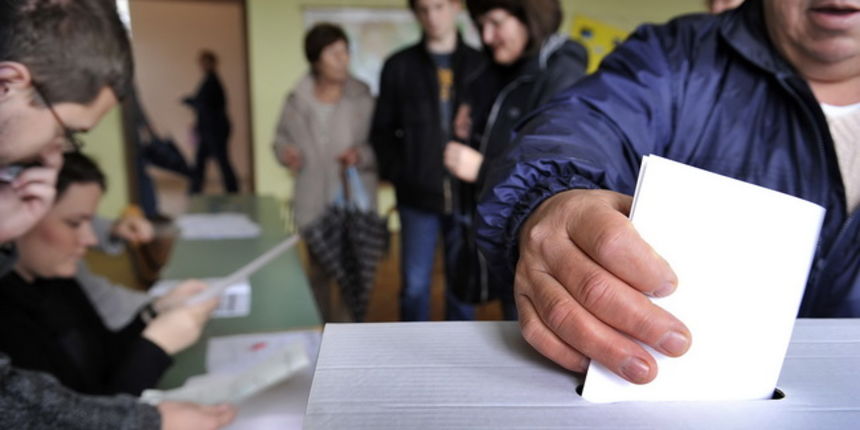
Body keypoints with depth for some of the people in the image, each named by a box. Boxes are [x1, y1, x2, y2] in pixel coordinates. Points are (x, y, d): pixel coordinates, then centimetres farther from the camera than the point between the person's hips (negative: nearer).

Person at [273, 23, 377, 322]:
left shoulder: (363, 98, -7)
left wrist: (362, 155, -22)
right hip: (313, 204, 3)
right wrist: (285, 152, -7)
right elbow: (282, 136, 14)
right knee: (318, 271, 16)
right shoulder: (297, 101, 0)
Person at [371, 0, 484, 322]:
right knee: (415, 284, 6)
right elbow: (383, 130, 8)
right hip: (417, 197, 0)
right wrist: (397, 176, -5)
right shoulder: (398, 66, 7)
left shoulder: (479, 64, 7)